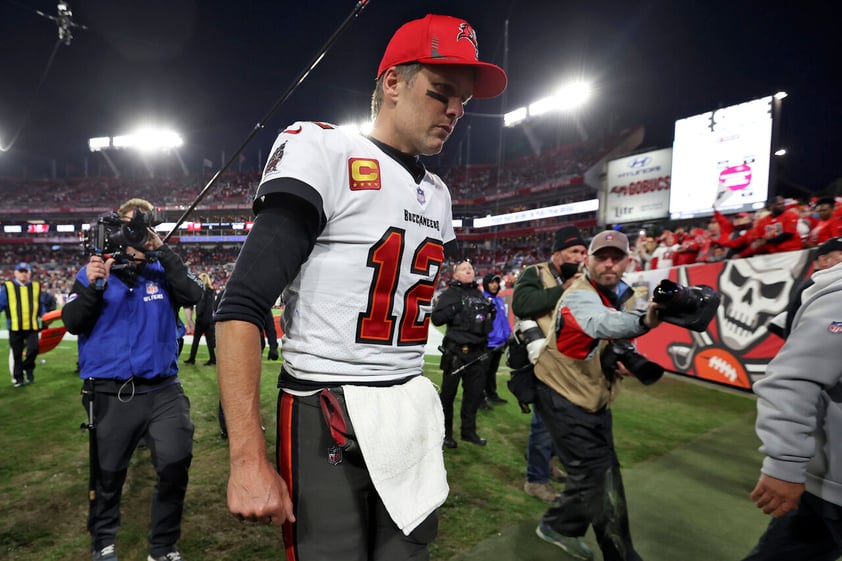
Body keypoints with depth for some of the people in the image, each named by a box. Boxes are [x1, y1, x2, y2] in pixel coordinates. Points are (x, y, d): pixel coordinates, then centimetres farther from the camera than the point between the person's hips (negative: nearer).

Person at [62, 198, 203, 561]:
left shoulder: (162, 272, 6)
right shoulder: (93, 271, 4)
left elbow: (192, 296, -13)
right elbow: (72, 323, -3)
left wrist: (162, 252, -15)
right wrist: (93, 287, -19)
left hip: (162, 390, 0)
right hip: (109, 394, 0)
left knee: (175, 464, -10)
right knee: (107, 475, 15)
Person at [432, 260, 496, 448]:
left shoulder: (480, 294, 16)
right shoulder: (450, 294, -3)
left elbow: (488, 321, 27)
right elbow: (436, 318, -14)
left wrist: (491, 312, 6)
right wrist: (455, 308, -23)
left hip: (478, 352, 6)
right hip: (455, 352, -6)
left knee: (474, 393, 12)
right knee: (448, 394, 4)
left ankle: (468, 431, 27)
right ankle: (445, 433, 18)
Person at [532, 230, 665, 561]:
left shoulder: (628, 297, 3)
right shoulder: (579, 296, -24)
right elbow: (601, 323, -47)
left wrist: (626, 360, -11)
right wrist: (643, 322, -67)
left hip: (596, 401, 9)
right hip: (564, 399, -8)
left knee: (595, 473, 19)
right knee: (601, 478, -6)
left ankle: (558, 526, 40)